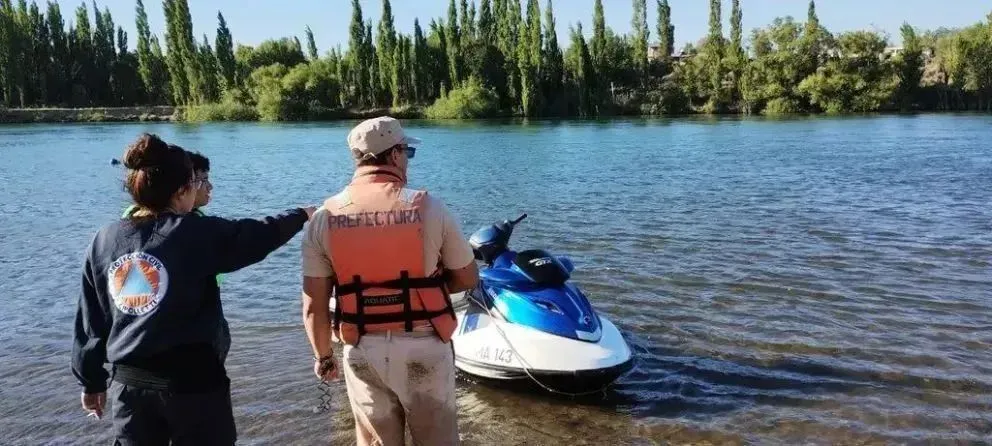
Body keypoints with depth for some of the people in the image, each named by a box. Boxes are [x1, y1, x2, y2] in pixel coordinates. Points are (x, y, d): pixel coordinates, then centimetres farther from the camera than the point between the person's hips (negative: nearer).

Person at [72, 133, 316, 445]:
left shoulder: (103, 240, 1)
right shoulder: (195, 233, -13)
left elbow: (89, 320, 6)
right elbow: (260, 235, -2)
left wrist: (92, 381, 16)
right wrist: (303, 214, 16)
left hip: (129, 382, 5)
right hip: (191, 379, -4)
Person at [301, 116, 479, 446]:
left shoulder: (324, 218, -5)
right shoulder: (429, 207, -9)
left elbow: (314, 306, -3)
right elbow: (468, 279, 0)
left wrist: (323, 357, 12)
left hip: (363, 351, 2)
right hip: (423, 346, -2)